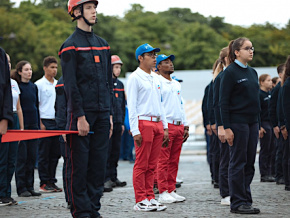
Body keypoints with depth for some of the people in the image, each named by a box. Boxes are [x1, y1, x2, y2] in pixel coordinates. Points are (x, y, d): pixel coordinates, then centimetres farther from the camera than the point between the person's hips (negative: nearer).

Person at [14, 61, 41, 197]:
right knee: (22, 157, -5)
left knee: (32, 157, 6)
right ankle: (21, 188, -1)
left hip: (33, 125, 6)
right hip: (21, 124, -6)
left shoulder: (34, 87, 14)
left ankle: (30, 186, 11)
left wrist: (38, 125, 14)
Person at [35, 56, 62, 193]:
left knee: (55, 154, 7)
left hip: (57, 122, 6)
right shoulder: (39, 84, -3)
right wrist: (40, 123, -12)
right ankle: (44, 183, 1)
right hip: (45, 122, -6)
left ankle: (52, 181, 14)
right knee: (44, 155, -2)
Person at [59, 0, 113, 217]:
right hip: (82, 114, -6)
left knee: (99, 164, 6)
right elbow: (70, 85, -10)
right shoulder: (71, 46, -5)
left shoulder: (103, 44, 16)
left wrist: (110, 114, 12)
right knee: (80, 164, -2)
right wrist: (80, 116, -16)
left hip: (102, 114, 6)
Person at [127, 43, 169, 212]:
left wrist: (165, 127, 16)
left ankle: (150, 198, 13)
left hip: (157, 124, 7)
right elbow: (131, 106, -9)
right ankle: (141, 201, -1)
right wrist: (135, 131, -15)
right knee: (141, 165, -4)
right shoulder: (135, 78, -5)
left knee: (152, 165, 8)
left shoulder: (155, 78, 17)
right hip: (143, 123, -7)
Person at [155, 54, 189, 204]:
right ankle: (163, 193, -4)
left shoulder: (176, 84, 19)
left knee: (174, 161, 8)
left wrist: (185, 126, 18)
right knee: (163, 161, -6)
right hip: (166, 125, -7)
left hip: (179, 126, 8)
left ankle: (171, 190, 13)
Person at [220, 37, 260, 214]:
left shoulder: (253, 72, 14)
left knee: (249, 164, 8)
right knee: (238, 163, -3)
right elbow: (224, 102, -11)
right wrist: (227, 128, -16)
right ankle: (238, 203, 3)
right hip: (237, 123, -7)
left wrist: (258, 126, 16)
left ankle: (246, 200, 14)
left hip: (252, 123, 8)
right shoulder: (230, 72, -9)